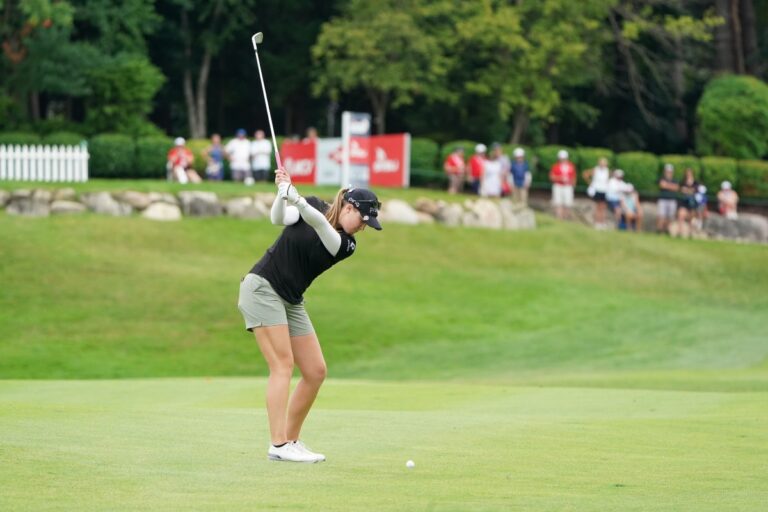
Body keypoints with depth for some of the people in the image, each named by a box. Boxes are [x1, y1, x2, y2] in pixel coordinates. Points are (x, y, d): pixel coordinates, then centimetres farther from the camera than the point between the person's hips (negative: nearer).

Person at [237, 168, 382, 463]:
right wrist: (282, 194, -36)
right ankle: (278, 445, -20)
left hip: (291, 303, 6)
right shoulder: (313, 206, -2)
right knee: (283, 365, -16)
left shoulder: (346, 245, -1)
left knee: (316, 372, 0)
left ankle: (291, 440, 11)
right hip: (262, 287, -6)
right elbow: (279, 219, -17)